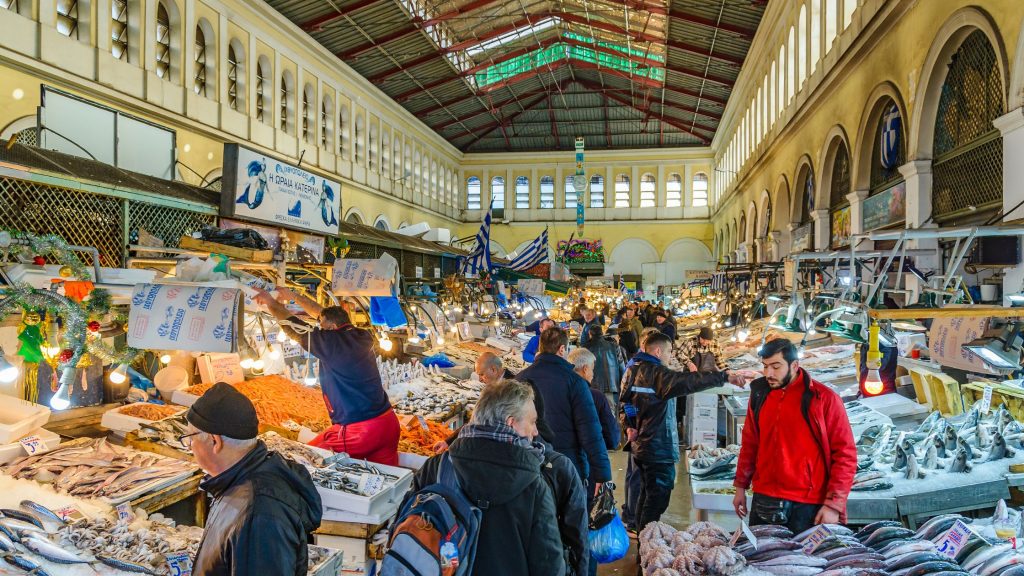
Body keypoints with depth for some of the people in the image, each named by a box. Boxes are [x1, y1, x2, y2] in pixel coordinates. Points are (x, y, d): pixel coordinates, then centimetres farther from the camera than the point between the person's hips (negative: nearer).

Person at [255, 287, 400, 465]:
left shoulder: (332, 342, -12)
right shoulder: (362, 337, 7)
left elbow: (293, 326, 1)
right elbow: (326, 315, 22)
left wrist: (271, 302, 16)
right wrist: (294, 297, 30)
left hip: (358, 431, -7)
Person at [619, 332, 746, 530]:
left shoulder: (632, 370, 9)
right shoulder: (657, 374, -21)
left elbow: (624, 402, 16)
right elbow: (689, 381, -30)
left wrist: (629, 426, 9)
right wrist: (725, 377, -28)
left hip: (640, 445, 10)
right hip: (658, 448, -10)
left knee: (646, 493, 22)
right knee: (657, 499, -2)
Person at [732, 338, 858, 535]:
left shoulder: (824, 398, -9)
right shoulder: (760, 394, 5)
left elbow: (845, 454, -8)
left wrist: (833, 504, -12)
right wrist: (741, 486, 14)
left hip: (807, 505, -4)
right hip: (763, 501, 4)